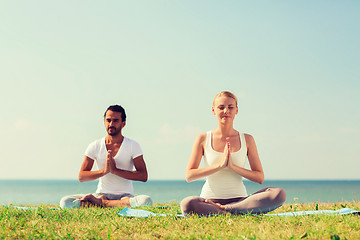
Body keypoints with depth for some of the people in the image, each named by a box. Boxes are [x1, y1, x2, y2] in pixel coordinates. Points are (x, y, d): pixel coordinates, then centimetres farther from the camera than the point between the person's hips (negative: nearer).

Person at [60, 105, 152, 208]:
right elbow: (81, 176, -2)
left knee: (146, 201, -37)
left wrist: (115, 170, -21)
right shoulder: (95, 146, 4)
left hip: (125, 196, 0)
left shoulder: (133, 146, -1)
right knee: (65, 202, -23)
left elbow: (143, 176, -11)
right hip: (101, 194, 0)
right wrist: (104, 171, -19)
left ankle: (101, 202, -22)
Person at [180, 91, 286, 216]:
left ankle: (224, 209, -24)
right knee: (187, 204, -38)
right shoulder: (203, 139, 5)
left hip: (239, 200, 3)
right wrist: (219, 165, -14)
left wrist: (233, 166, -11)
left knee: (279, 194, -25)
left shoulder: (247, 140, 9)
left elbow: (260, 178, 4)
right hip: (209, 199, -2)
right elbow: (189, 176, -3)